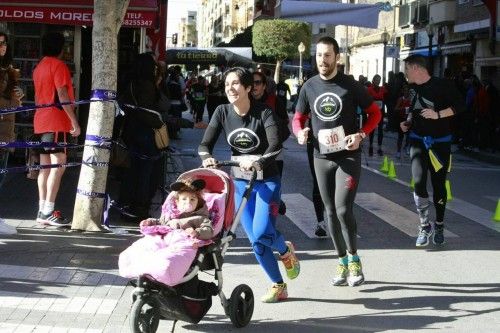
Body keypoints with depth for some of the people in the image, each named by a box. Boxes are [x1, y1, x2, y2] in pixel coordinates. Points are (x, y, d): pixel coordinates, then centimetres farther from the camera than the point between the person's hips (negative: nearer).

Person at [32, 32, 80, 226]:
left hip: (40, 122, 9)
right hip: (56, 122, -9)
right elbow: (62, 96, -15)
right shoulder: (58, 65, -9)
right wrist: (74, 122, -14)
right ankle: (48, 212, -17)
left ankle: (43, 211, 8)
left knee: (45, 166, 9)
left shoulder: (39, 67, 18)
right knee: (58, 164, -11)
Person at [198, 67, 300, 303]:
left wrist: (258, 162, -47)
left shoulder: (263, 113, -16)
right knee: (255, 240, 3)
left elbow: (275, 145, -29)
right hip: (240, 181, 4)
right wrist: (207, 158, -33)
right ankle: (278, 286, 18)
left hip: (267, 180, -4)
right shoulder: (223, 112, -5)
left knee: (262, 233, -19)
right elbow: (205, 144, -10)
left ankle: (286, 250, 16)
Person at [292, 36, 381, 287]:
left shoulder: (350, 86, -5)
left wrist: (361, 134, -15)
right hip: (322, 158, 4)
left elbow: (374, 113, 1)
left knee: (343, 209, -14)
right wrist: (300, 132, -9)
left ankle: (353, 258, 4)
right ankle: (342, 261, 21)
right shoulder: (309, 87, 5)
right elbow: (298, 118, 14)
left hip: (348, 156, -4)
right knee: (330, 211, 9)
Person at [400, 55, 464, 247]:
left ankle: (439, 226, 22)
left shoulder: (440, 86, -12)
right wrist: (408, 123, 6)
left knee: (439, 185, 5)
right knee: (418, 183, -13)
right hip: (418, 140, 4)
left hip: (440, 142, -4)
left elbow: (459, 105, -14)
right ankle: (425, 226, 0)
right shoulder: (413, 88, 7)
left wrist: (438, 115, -22)